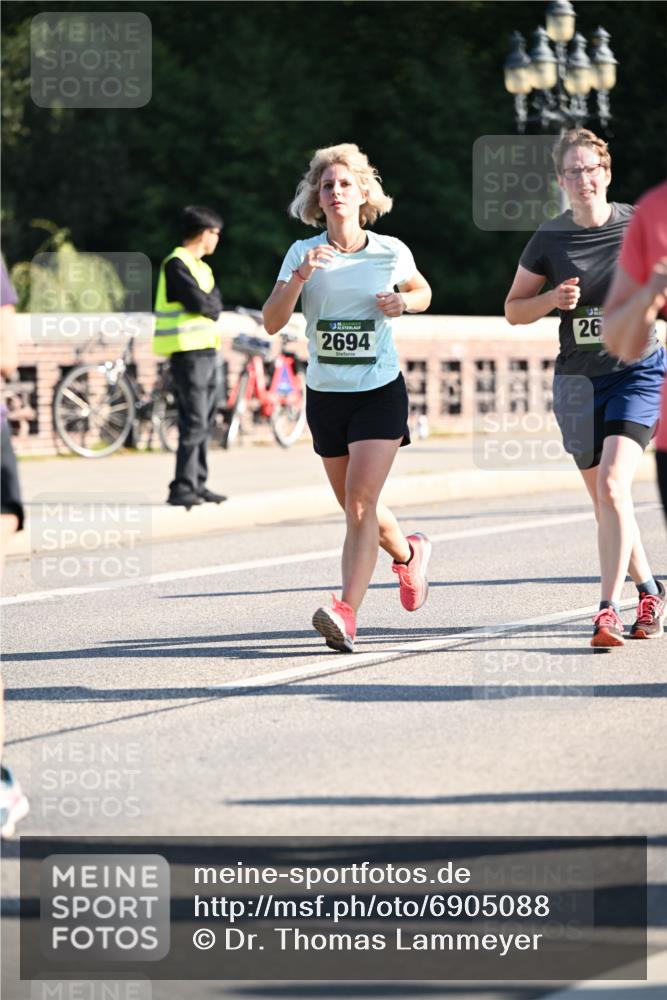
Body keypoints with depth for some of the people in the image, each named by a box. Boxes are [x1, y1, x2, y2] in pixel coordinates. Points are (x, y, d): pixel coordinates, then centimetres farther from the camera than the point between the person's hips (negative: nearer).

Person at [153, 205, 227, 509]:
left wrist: (207, 303, -7)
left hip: (207, 350, 9)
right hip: (188, 351, -9)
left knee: (204, 423, 11)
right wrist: (210, 304, 0)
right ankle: (182, 488, -14)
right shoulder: (176, 264, -10)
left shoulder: (201, 267, 20)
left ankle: (197, 485, 16)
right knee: (193, 423, -13)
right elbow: (198, 303, -19)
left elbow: (215, 305, 12)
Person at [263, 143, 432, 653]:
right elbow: (272, 322, -11)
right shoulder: (303, 254, -2)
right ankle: (408, 553, 45)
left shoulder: (391, 252, -2)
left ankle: (347, 614, -24)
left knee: (360, 501, -17)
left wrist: (404, 302, -4)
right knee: (356, 506, 14)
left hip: (380, 391, -3)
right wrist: (300, 278, -27)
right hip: (325, 395, 3)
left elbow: (423, 292, 18)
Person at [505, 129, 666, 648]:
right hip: (578, 379, 3)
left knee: (613, 485, -20)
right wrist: (552, 299, -11)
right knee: (605, 499, 9)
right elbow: (513, 309, 8)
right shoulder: (549, 238, -1)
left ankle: (610, 609, -20)